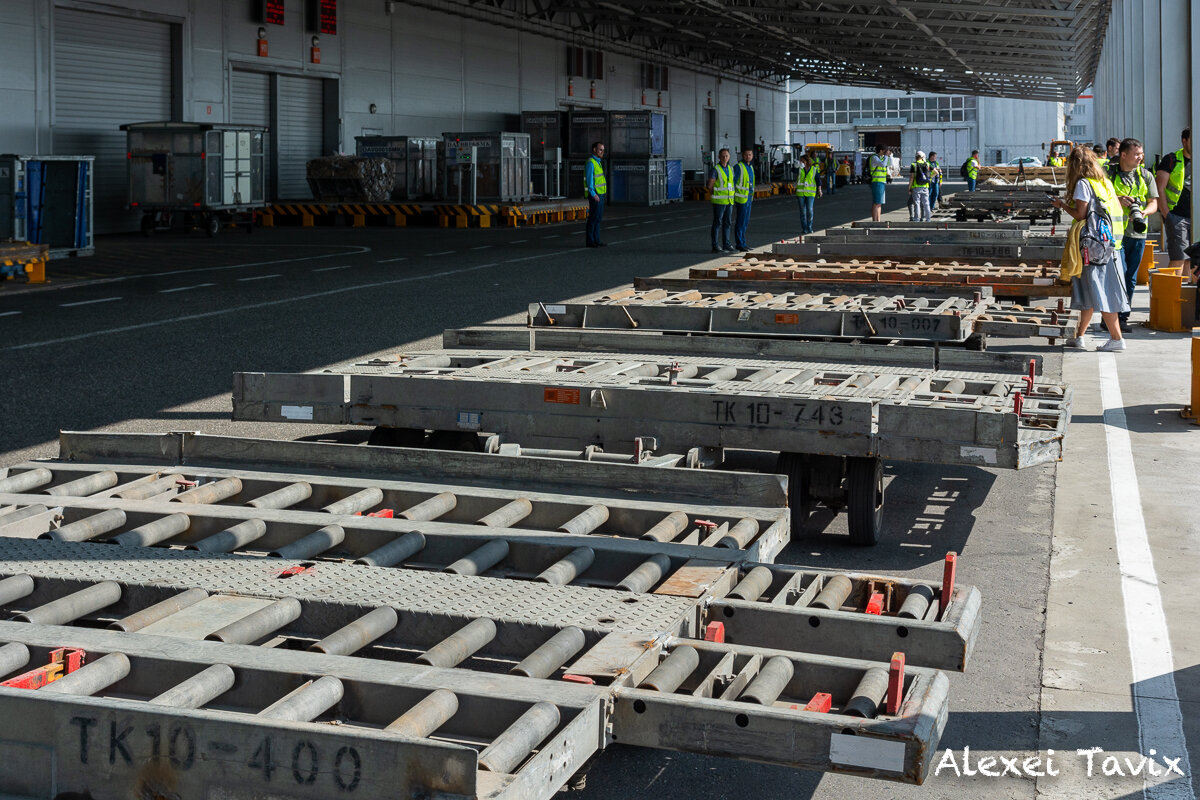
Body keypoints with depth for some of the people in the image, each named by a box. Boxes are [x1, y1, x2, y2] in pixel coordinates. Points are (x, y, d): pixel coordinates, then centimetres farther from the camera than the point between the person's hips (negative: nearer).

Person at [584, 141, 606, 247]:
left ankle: (596, 240, 14)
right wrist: (593, 194, -24)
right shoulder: (591, 163, -13)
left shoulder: (598, 162, 16)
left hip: (600, 194, 10)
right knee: (593, 218, -6)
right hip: (595, 195, -10)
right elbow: (589, 179, -19)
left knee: (598, 218, 10)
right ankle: (590, 241, -2)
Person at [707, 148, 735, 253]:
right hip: (719, 201, -7)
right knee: (717, 223, -3)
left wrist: (732, 197, 10)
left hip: (729, 201, 7)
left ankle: (726, 245, 15)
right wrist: (716, 197, -4)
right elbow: (710, 186, -10)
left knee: (727, 223, 9)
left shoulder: (730, 169, 11)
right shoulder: (715, 170, -9)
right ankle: (715, 246, 1)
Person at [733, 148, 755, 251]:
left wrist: (752, 196, 21)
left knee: (745, 222, 12)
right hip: (741, 198, -9)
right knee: (741, 221, -7)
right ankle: (739, 243, -2)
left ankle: (742, 243, 18)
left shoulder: (750, 167, 15)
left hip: (748, 198, 9)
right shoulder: (738, 167, -11)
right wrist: (732, 198, -17)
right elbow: (732, 182, -14)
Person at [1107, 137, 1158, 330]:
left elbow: (1154, 204, 8)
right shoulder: (1108, 173, -1)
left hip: (1137, 233, 4)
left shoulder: (1146, 175, 10)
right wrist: (1118, 199, -18)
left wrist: (1142, 212, -14)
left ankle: (1123, 317, 17)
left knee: (1130, 278, 9)